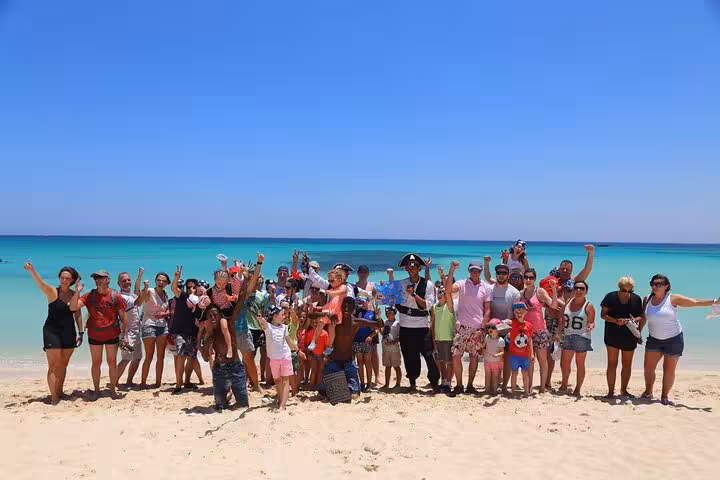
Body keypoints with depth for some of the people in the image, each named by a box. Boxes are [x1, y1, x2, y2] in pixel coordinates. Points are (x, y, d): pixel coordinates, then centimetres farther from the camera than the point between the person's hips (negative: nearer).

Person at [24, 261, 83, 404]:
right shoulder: (52, 292, -8)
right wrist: (31, 269, -45)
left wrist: (80, 332, 8)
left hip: (69, 333, 5)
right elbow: (40, 282, -27)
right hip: (52, 332, -4)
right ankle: (54, 398, 1)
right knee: (54, 366, -4)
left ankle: (60, 392, 29)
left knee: (63, 364, 15)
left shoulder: (75, 294, 5)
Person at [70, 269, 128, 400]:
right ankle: (96, 389, 23)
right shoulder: (89, 295, -1)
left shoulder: (115, 296, -5)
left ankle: (113, 389, 20)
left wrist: (125, 334, -5)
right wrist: (77, 292, -22)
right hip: (94, 335, 1)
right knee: (96, 363, 10)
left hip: (112, 335, -1)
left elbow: (123, 316, -2)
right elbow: (73, 307, -9)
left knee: (112, 362, 7)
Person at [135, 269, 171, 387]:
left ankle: (158, 382, 13)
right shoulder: (149, 291, -6)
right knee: (149, 357, -7)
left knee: (161, 356, 6)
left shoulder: (165, 294, 12)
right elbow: (137, 292, -27)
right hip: (149, 325, -6)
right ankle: (143, 382, 2)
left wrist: (164, 314, -8)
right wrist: (140, 275, -38)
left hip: (163, 326, 6)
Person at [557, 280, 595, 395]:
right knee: (564, 363, 6)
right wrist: (558, 332, 10)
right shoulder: (568, 302, 8)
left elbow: (591, 322, -5)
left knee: (580, 364, 3)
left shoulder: (588, 306, -6)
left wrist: (590, 326, -27)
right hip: (567, 337, 5)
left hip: (582, 337, -4)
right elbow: (563, 321, 15)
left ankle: (577, 389, 13)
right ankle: (564, 385, 26)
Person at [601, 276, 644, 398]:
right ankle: (611, 391, 4)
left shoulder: (636, 299, -1)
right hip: (612, 335, -3)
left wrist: (635, 319, -16)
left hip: (630, 337, 3)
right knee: (612, 363, -2)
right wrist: (615, 321, -22)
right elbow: (603, 314, -6)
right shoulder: (611, 297, -8)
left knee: (627, 364, 12)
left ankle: (624, 390, 27)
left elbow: (641, 316, 7)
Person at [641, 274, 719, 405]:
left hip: (673, 339, -3)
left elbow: (695, 302, -12)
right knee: (648, 367, 4)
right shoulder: (647, 299, -1)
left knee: (669, 370, 3)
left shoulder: (673, 299, -12)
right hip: (654, 339, 3)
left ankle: (665, 396, 18)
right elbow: (644, 317, 12)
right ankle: (648, 392, 23)